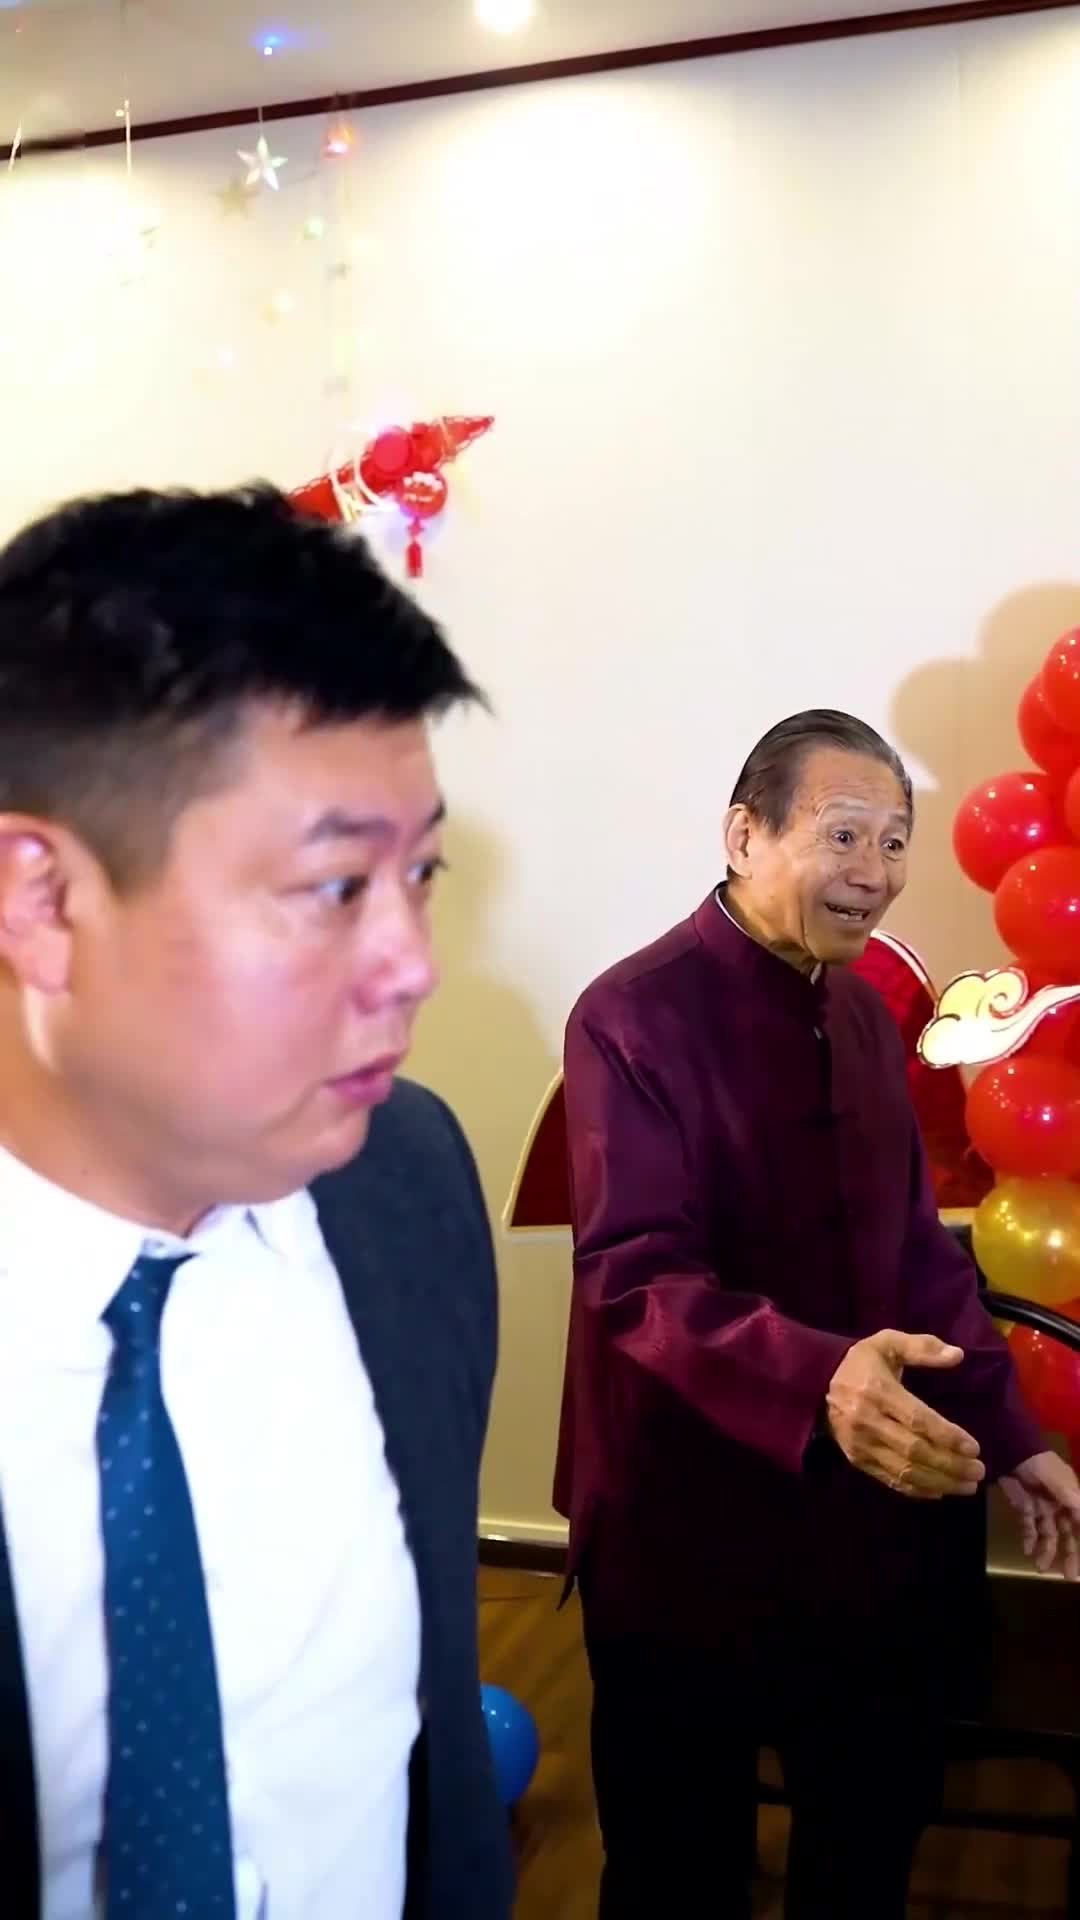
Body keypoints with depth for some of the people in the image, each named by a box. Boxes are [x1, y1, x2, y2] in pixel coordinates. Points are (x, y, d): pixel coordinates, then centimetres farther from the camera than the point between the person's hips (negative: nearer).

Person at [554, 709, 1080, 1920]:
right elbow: (635, 1275, -26)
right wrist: (814, 1379, -41)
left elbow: (915, 1245, 13)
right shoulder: (636, 1017, -18)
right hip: (691, 1526, -7)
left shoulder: (865, 1016, 7)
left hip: (870, 1512, 7)